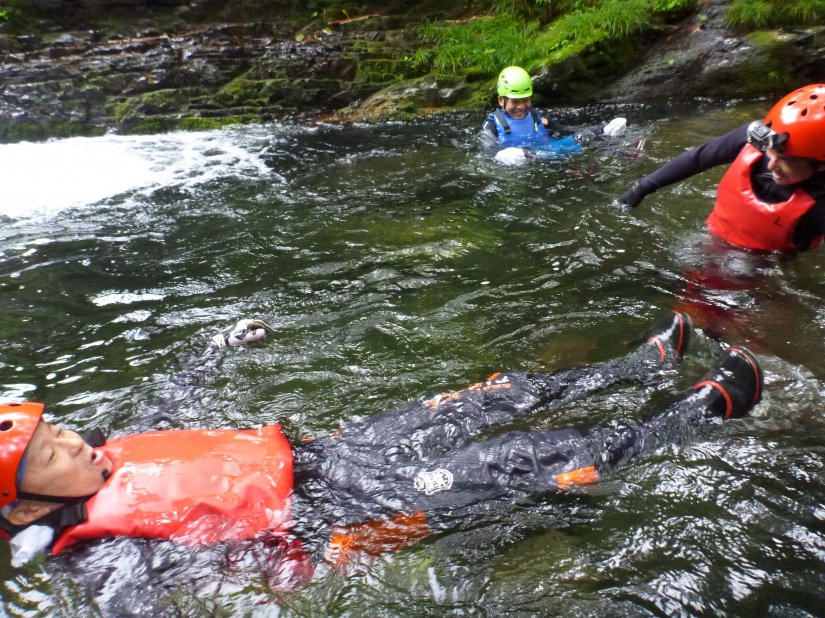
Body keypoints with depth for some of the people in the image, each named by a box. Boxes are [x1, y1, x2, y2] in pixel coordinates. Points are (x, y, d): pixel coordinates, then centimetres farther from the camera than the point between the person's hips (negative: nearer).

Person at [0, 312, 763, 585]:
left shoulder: (111, 458, 8)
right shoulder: (93, 555, -12)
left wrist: (218, 349, 32)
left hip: (311, 455, 8)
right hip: (322, 522, -7)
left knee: (491, 397, 4)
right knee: (518, 462, -9)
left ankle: (646, 363, 21)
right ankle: (704, 409, 7)